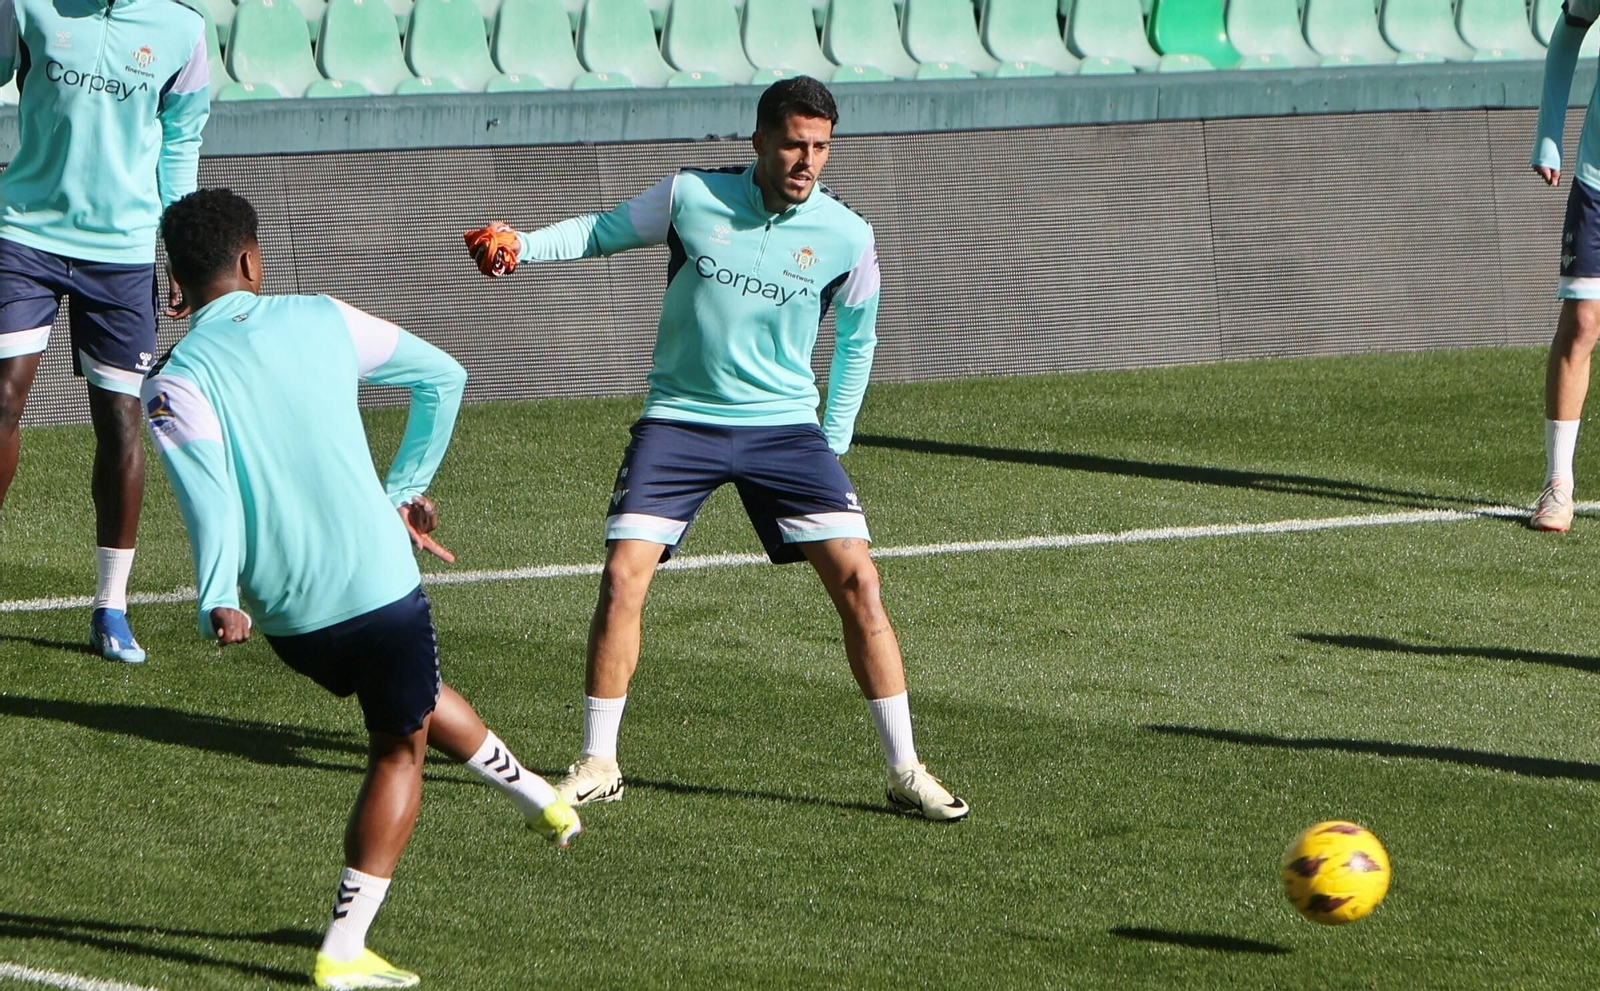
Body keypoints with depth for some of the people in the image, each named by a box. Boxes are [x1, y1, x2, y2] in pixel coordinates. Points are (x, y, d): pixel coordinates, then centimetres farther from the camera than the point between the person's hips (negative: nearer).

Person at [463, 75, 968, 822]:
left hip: (784, 425, 0)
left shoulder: (847, 238, -4)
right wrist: (520, 245, -7)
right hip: (678, 420, 0)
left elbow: (856, 343, 11)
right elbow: (602, 232, 9)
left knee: (856, 580, -10)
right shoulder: (691, 197, -6)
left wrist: (833, 443, 9)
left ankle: (906, 771, 0)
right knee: (622, 578, -11)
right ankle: (597, 765, 5)